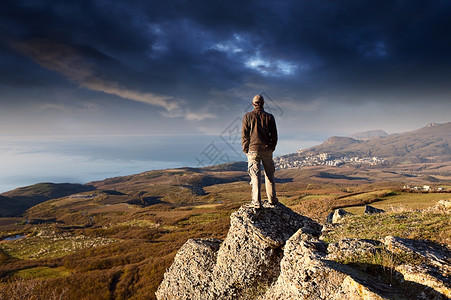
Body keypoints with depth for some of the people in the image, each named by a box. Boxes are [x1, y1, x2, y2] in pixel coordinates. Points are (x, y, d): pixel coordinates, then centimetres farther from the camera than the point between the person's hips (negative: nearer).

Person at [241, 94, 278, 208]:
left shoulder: (247, 116, -2)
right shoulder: (269, 117, 3)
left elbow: (245, 135, -3)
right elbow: (274, 135, 3)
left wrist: (245, 150, 6)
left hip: (253, 150, -1)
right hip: (267, 150, 2)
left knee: (255, 176, 0)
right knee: (269, 174, 14)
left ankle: (257, 202, -3)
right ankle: (272, 199, 20)